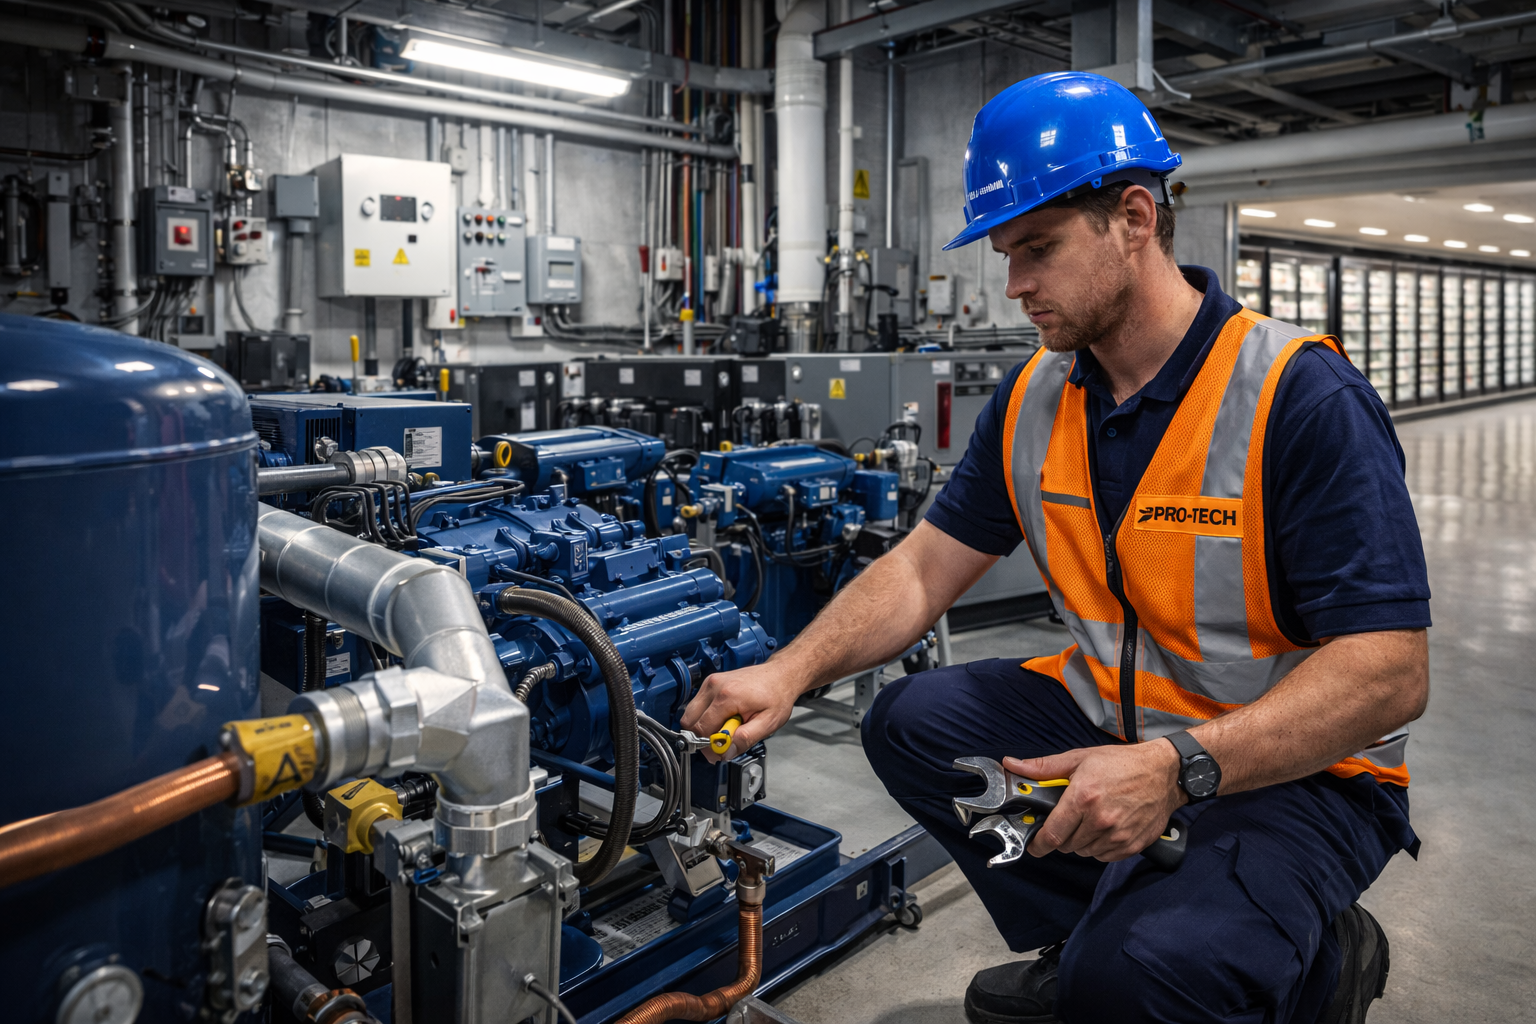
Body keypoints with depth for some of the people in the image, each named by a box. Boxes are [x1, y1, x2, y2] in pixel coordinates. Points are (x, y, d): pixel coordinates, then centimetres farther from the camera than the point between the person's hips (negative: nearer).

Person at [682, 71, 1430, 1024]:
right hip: (1111, 726, 7)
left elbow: (1390, 674, -24)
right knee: (911, 724, -6)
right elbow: (925, 566, 0)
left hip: (1296, 770, -6)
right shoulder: (1032, 399, -1)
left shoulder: (1307, 399, -21)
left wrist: (1177, 768, -35)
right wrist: (790, 672, -14)